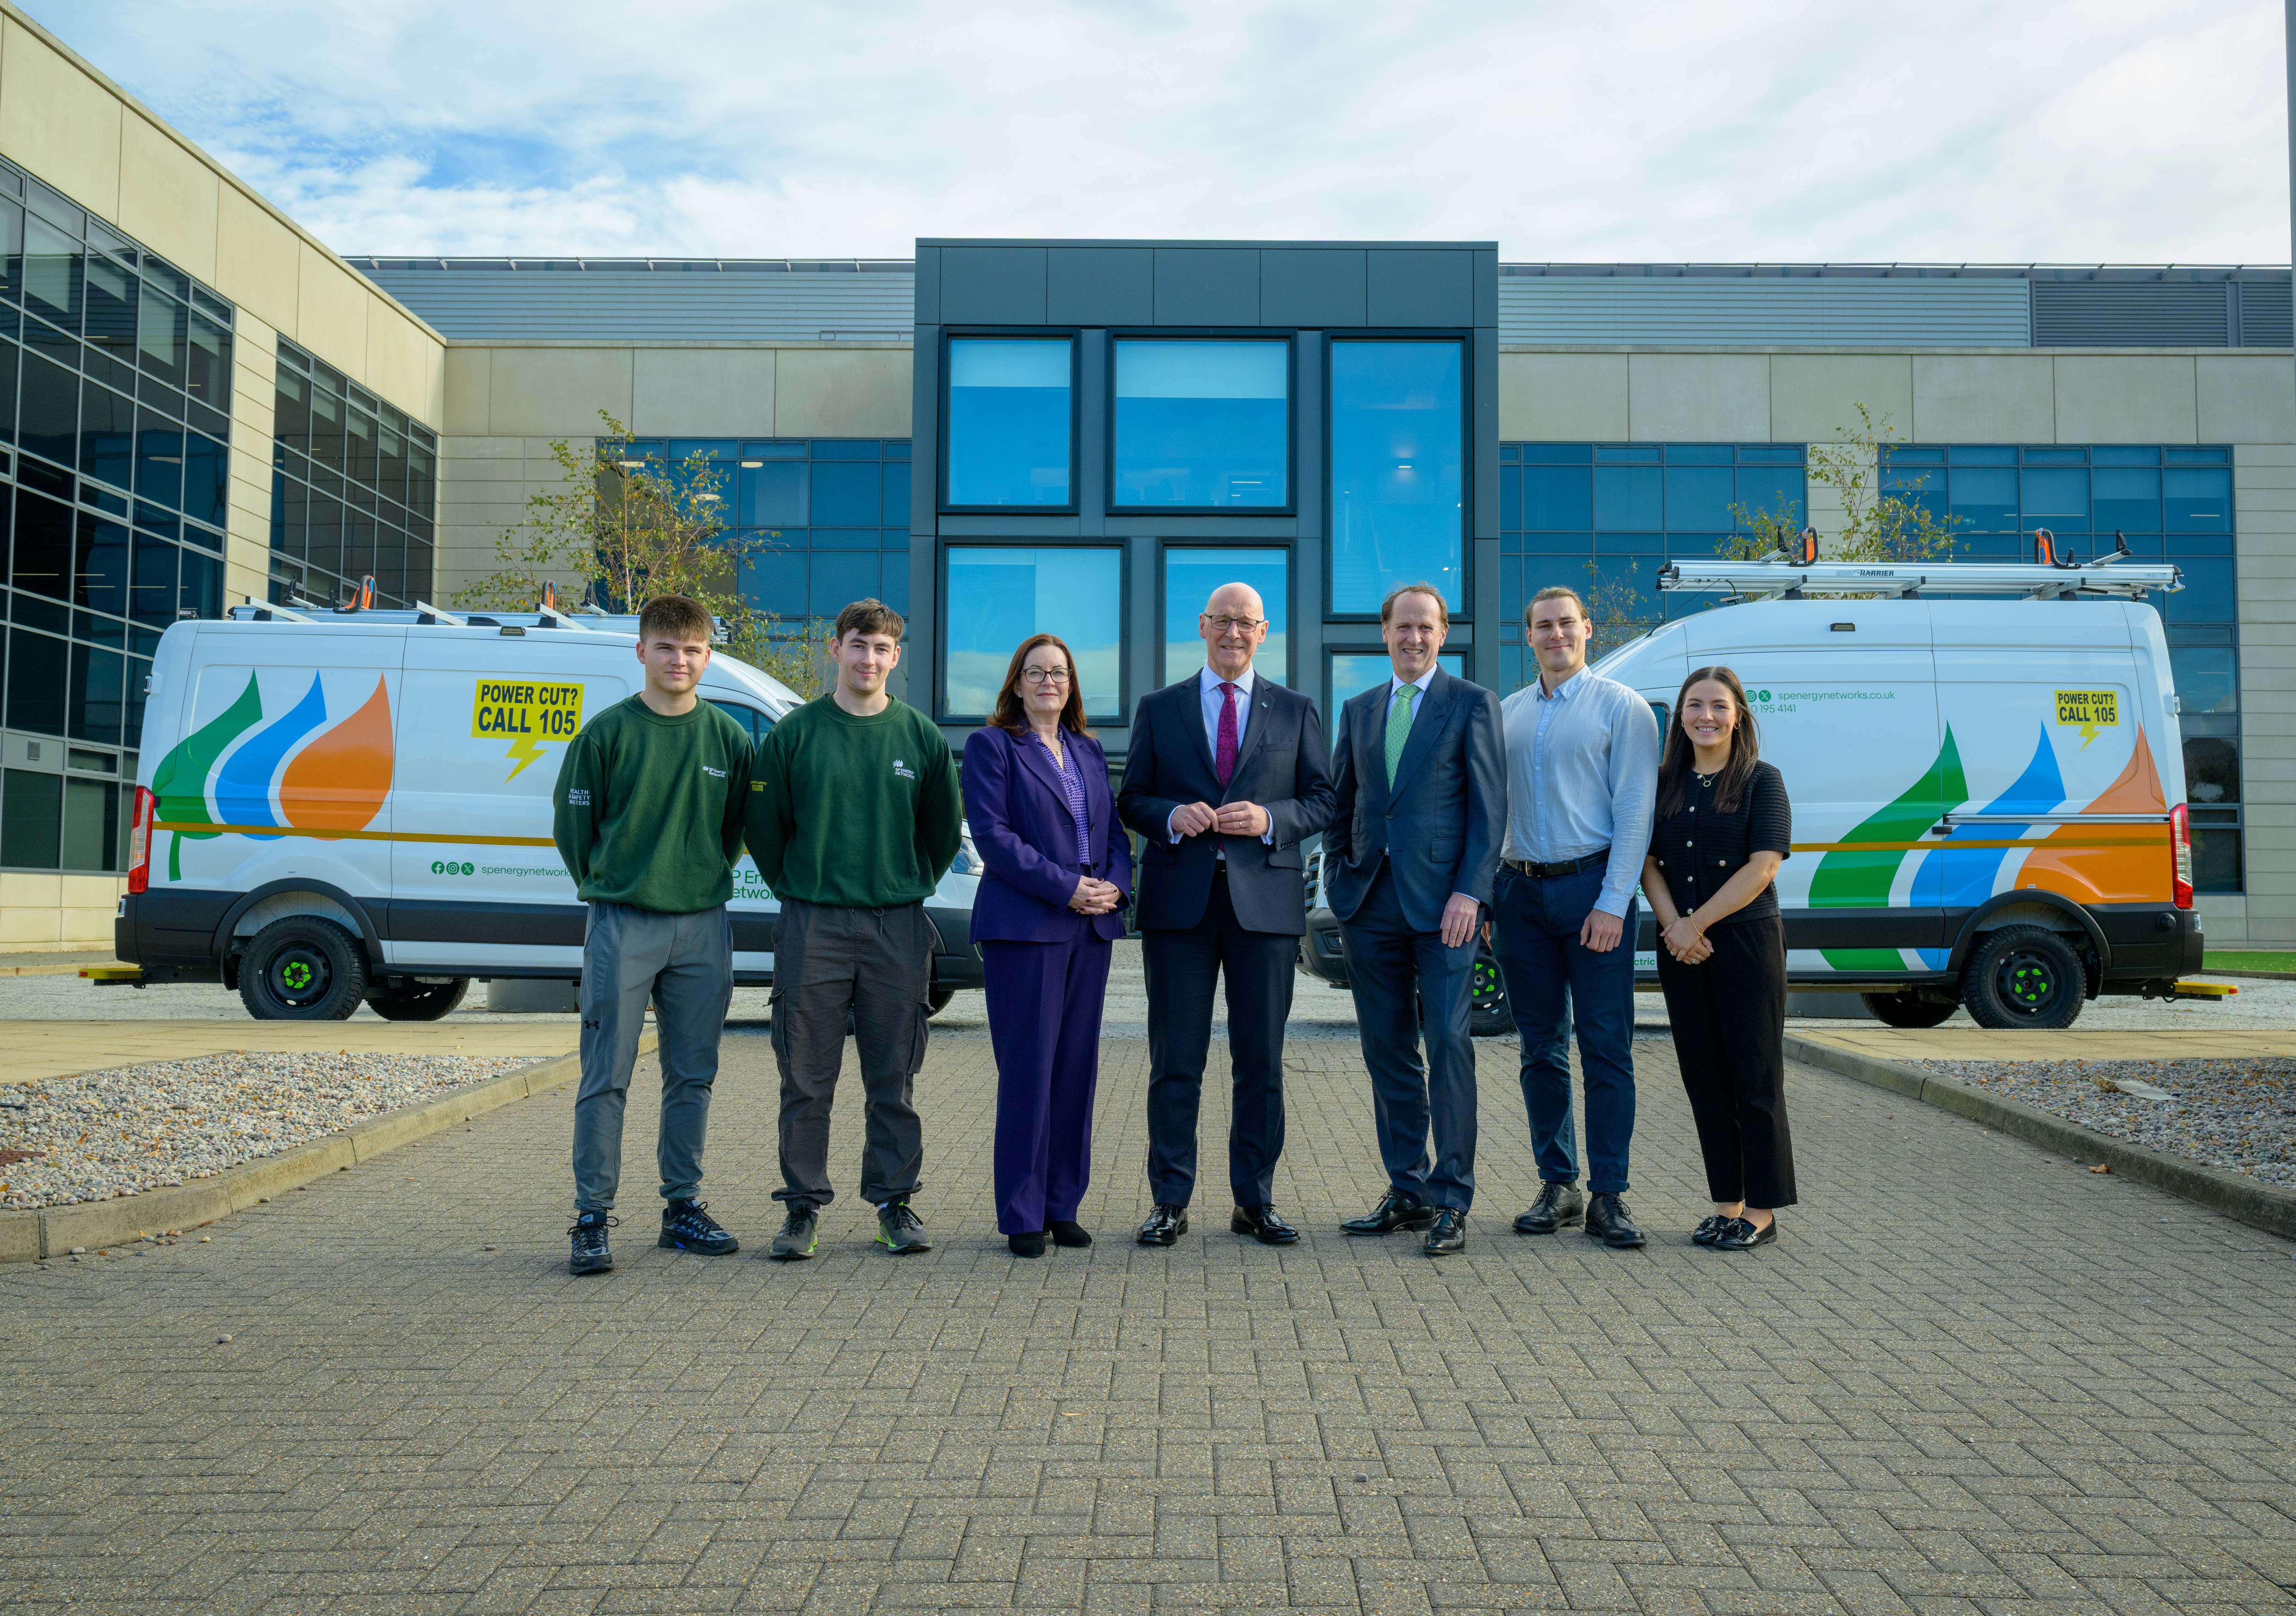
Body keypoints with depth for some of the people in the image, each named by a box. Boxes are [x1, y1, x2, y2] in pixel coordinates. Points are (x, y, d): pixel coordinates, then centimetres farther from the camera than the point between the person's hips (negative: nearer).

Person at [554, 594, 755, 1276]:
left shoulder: (729, 739, 6)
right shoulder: (607, 733, -3)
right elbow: (571, 823, 3)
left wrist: (703, 880, 11)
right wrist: (607, 888, 6)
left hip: (703, 926, 3)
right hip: (621, 925, -3)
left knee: (692, 1077, 10)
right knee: (606, 1078, -1)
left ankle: (683, 1207, 21)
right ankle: (593, 1219, 6)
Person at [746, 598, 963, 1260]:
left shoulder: (922, 738, 5)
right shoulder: (793, 734, 1)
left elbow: (944, 829, 14)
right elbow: (765, 827, 8)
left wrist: (911, 887, 11)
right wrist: (797, 892, 8)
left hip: (897, 928, 1)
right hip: (812, 928, -1)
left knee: (894, 1080, 7)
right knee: (806, 1080, 4)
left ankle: (895, 1204, 17)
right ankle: (803, 1207, 15)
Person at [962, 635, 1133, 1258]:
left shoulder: (1089, 751, 19)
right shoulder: (991, 745, 1)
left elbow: (1116, 833, 18)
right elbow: (992, 834, -9)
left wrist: (1115, 885, -4)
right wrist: (1065, 887, -16)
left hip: (1091, 927, 6)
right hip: (1023, 926, -6)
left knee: (1077, 1067, 7)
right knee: (1027, 1070, -4)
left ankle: (1063, 1207, 16)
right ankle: (1022, 1216, 5)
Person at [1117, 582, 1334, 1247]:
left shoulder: (1295, 711, 11)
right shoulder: (1158, 709, 11)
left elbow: (1322, 800, 8)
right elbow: (1131, 800, 10)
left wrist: (1269, 819, -11)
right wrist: (1172, 816, -11)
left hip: (1265, 898, 1)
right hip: (1179, 899, 0)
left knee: (1262, 1060, 5)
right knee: (1175, 1060, 2)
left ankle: (1255, 1202, 16)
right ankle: (1170, 1202, 11)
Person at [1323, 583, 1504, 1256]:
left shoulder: (1473, 704, 2)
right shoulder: (1358, 711, 16)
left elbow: (1489, 806, -4)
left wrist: (1469, 892, -13)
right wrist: (1339, 882, 9)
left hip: (1442, 902, -5)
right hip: (1370, 904, 5)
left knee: (1448, 1045, -6)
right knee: (1387, 1051, 8)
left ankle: (1450, 1202, 2)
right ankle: (1408, 1192, 18)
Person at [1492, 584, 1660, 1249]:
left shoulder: (1621, 707, 1)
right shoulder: (1505, 714, 14)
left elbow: (1635, 812, -5)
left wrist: (1612, 903, -13)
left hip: (1591, 887, -4)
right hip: (1521, 892, 4)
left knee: (1606, 1047, -3)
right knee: (1541, 1049, 8)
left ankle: (1608, 1195, 3)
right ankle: (1558, 1186, 17)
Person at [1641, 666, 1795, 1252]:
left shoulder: (1763, 781, -3)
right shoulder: (1664, 783, 11)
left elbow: (1762, 867, -11)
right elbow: (1649, 862, 7)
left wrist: (1697, 924, -13)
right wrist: (1673, 925, -10)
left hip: (1747, 942, -5)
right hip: (1681, 949, 5)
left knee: (1755, 1078, 0)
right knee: (1705, 1079, 9)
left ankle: (1761, 1212, 9)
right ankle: (1727, 1204, 19)